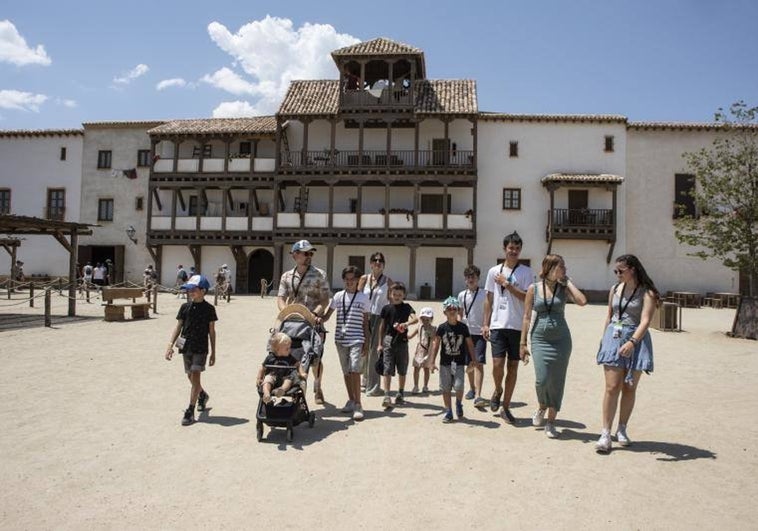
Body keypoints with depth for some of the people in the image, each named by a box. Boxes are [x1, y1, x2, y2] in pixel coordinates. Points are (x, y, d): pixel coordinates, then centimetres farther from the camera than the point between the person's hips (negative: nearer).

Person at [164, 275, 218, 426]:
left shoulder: (209, 309, -5)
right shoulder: (185, 307, 3)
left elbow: (212, 331, -1)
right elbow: (178, 327, 7)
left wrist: (213, 353, 1)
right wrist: (170, 345, -3)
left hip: (201, 347, -4)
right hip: (186, 347, 4)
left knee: (195, 376, -8)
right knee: (191, 377, 14)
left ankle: (190, 411, -2)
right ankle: (203, 396, 42)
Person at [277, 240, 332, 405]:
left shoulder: (319, 275, 0)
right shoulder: (287, 276, 9)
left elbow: (325, 299, -4)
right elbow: (281, 298, 4)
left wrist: (315, 313, -20)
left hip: (314, 323, -2)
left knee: (315, 357, 4)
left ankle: (317, 387, 25)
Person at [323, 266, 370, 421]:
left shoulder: (363, 297, 4)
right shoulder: (338, 296, 7)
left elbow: (365, 321, 7)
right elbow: (327, 315, 8)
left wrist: (366, 342, 4)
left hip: (356, 340, -3)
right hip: (341, 339, 3)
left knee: (355, 370, -15)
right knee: (346, 372, 11)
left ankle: (358, 405, -9)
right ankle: (351, 401, 25)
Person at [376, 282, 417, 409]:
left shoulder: (406, 307, 1)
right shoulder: (386, 308, 4)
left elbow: (415, 319, -16)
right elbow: (382, 326, 10)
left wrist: (407, 323, -37)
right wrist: (380, 343, 8)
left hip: (402, 340, 1)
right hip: (389, 340, -1)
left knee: (402, 370, 10)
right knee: (387, 369, -6)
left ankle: (400, 395, 25)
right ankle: (386, 396, -8)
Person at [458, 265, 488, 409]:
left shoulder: (484, 294, -2)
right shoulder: (461, 295, 9)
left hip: (480, 333, -4)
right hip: (466, 332, 4)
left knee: (479, 363, -14)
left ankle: (478, 396, -20)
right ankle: (472, 388, 34)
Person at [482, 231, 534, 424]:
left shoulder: (526, 272, 2)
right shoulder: (494, 271, 8)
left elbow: (527, 297, -9)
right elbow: (489, 299, 11)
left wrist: (507, 284, -11)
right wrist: (485, 324, 6)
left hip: (518, 326, 0)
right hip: (498, 324, 1)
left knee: (513, 366, 5)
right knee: (498, 364, -8)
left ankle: (506, 407, 16)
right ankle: (498, 391, 24)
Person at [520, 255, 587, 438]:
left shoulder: (563, 288, 3)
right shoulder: (533, 289, 1)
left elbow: (582, 301, -16)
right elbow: (527, 317, 2)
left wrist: (568, 281, -6)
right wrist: (523, 343, 0)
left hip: (561, 339, 1)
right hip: (540, 339, -1)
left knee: (557, 382, 4)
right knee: (542, 380, -11)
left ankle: (550, 422, 19)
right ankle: (542, 407, 22)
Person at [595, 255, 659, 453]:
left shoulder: (647, 293, -7)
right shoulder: (615, 289, 9)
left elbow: (645, 321, -17)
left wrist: (632, 342, -30)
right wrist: (605, 339, 17)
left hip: (636, 340, -2)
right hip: (613, 338, 3)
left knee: (629, 388, 8)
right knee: (612, 387, -4)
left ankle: (622, 430, 23)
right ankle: (605, 433, -2)